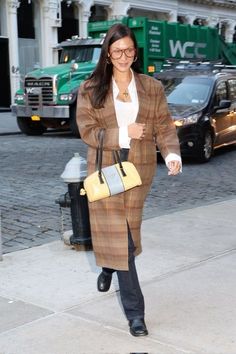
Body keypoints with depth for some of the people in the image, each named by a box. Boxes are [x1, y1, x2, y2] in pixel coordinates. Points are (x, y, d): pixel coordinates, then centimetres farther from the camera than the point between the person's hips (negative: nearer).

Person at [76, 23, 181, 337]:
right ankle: (135, 311, 4)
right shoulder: (90, 89, -1)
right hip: (105, 170, -2)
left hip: (140, 169, 2)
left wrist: (172, 154, -17)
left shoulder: (152, 88, 4)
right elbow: (87, 130, -6)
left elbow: (164, 127, 1)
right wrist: (124, 133, -16)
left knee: (126, 230, 13)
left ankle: (109, 268, 48)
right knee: (116, 235, -3)